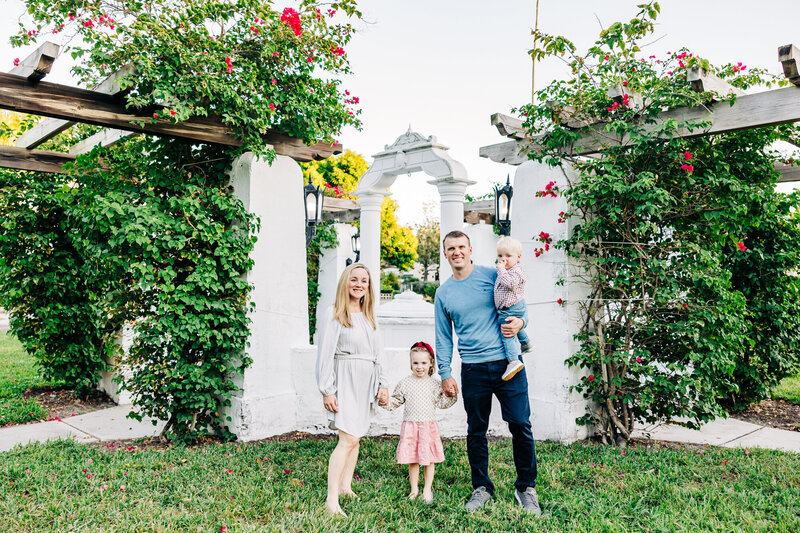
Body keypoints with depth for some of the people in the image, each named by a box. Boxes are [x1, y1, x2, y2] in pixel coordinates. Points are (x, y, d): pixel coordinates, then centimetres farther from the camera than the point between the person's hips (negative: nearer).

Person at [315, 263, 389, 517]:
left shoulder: (368, 317, 15)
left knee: (355, 437, 11)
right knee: (348, 439, -15)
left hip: (366, 383, 7)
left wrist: (383, 384, 11)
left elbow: (377, 352, 17)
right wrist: (327, 390, -13)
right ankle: (331, 499, -13)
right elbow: (325, 354, -9)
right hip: (345, 381, -7)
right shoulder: (334, 315, -5)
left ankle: (346, 486, 24)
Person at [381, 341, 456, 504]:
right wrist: (386, 401, -8)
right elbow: (395, 401, 10)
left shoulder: (435, 384, 3)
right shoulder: (405, 383, 4)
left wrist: (450, 395, -14)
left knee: (429, 460, 6)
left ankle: (427, 489, 21)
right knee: (412, 460, 7)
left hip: (429, 426, 0)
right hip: (410, 425, 1)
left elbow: (442, 403, 2)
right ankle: (414, 489, 22)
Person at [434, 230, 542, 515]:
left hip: (508, 363, -1)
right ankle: (482, 488, 24)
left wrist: (519, 321, -11)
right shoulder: (443, 293, 9)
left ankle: (526, 487, 16)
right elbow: (443, 339, 12)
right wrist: (445, 374, 5)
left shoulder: (493, 276, 3)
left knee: (520, 424, -2)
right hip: (473, 370, 2)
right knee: (476, 431, 8)